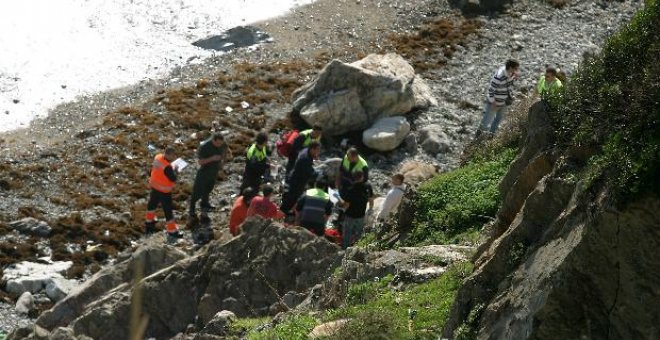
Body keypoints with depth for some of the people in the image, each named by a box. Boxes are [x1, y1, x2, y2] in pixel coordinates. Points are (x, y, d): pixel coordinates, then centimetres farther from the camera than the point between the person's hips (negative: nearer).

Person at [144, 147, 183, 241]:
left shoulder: (157, 157, -11)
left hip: (154, 186, 8)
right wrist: (175, 170, -8)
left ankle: (149, 222, 50)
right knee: (168, 210, 2)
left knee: (152, 203, 28)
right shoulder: (167, 167, -34)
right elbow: (173, 179, -26)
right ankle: (172, 232, 11)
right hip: (164, 191, -8)